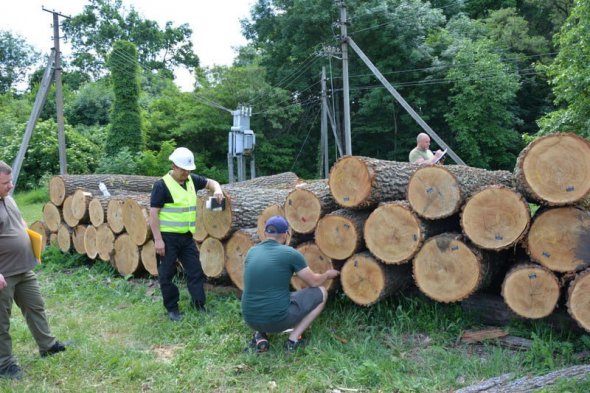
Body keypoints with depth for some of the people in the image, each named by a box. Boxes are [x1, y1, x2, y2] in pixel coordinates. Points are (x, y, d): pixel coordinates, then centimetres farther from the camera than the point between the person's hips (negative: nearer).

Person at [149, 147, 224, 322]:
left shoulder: (192, 180, 5)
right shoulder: (162, 185, -13)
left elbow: (211, 182, 18)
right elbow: (153, 213, -14)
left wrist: (217, 189, -7)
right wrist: (158, 239, -18)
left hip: (187, 236, 6)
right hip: (168, 237, -6)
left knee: (195, 271, 7)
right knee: (167, 274, 6)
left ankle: (199, 305, 17)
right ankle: (172, 309, 20)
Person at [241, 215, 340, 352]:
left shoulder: (252, 252, 6)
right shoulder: (290, 253, -9)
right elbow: (314, 282, 3)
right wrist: (328, 274, 25)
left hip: (250, 320, 5)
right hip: (278, 319, -5)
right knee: (321, 292, 11)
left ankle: (260, 335, 14)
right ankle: (293, 339, 6)